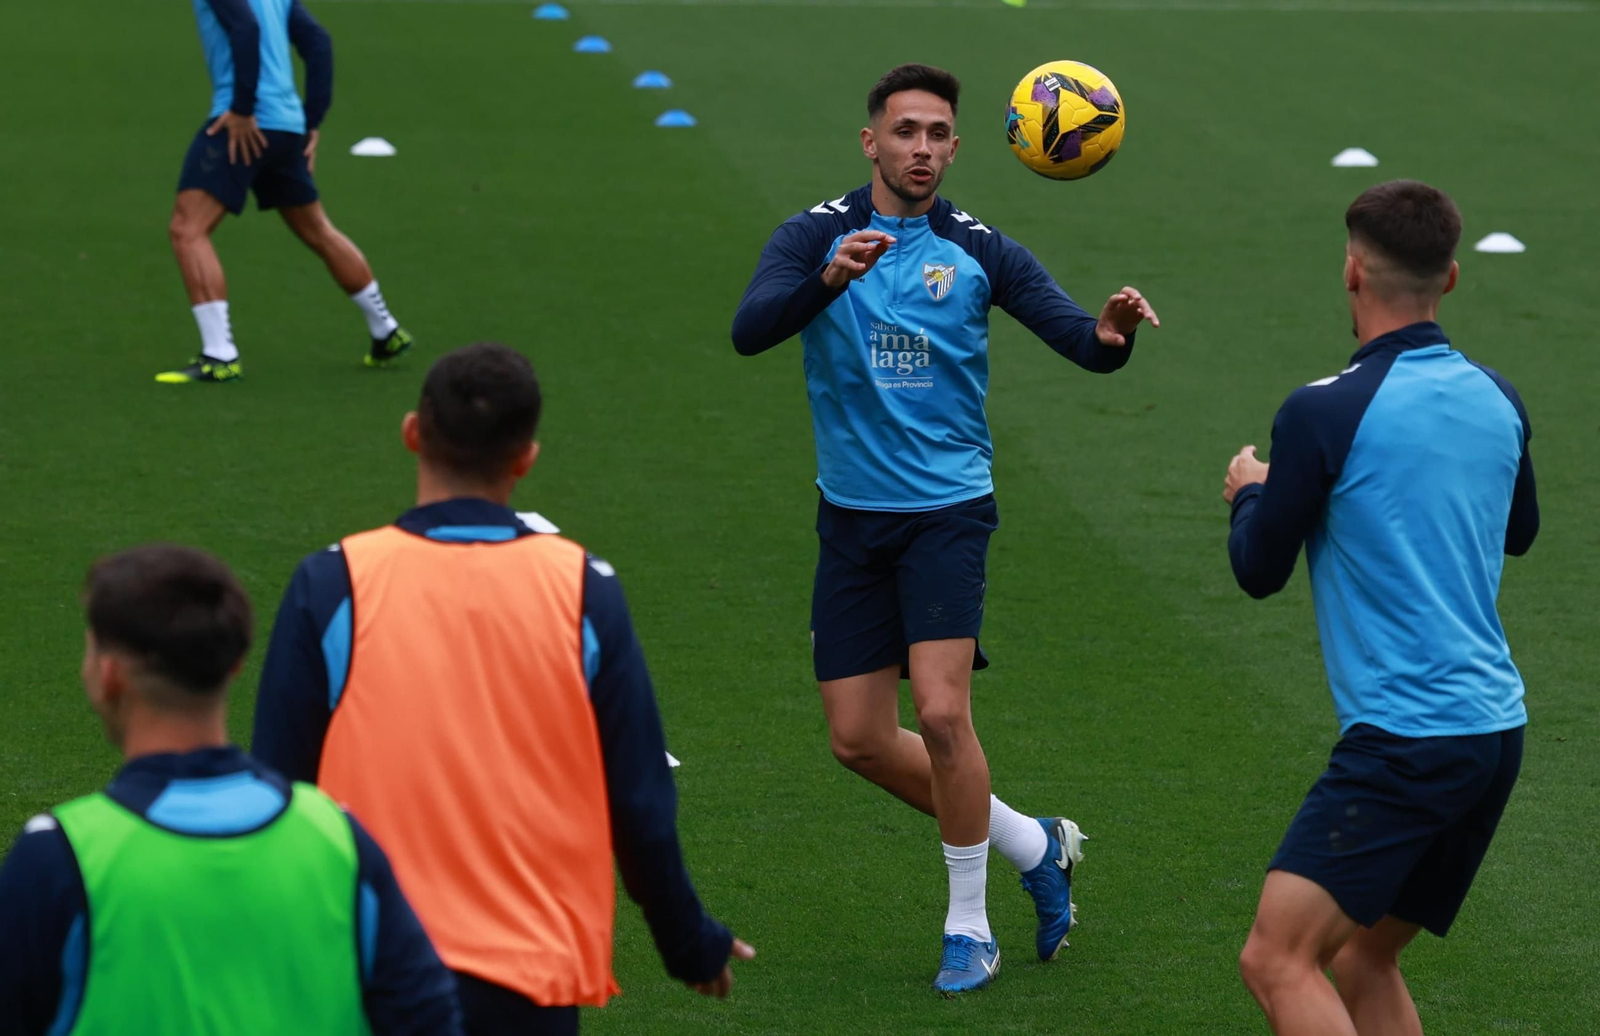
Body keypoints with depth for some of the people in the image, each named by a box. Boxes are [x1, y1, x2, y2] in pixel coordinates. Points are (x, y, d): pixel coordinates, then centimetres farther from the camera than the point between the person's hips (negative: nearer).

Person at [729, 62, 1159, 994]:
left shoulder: (980, 252, -2)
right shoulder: (817, 237, -3)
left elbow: (1078, 340, -10)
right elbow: (750, 331, -21)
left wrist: (1113, 333, -34)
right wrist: (829, 279, -40)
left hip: (947, 511, -2)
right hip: (852, 520, 2)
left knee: (942, 712, -18)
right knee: (860, 740, 5)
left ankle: (969, 927, 0)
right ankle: (1034, 847, 25)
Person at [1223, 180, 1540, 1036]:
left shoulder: (1324, 412, -13)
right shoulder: (1495, 399, 7)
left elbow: (1260, 570, -1)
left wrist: (1250, 493, 19)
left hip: (1403, 736, -8)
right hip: (1497, 728, 8)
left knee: (1278, 959, -11)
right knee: (1364, 960, 19)